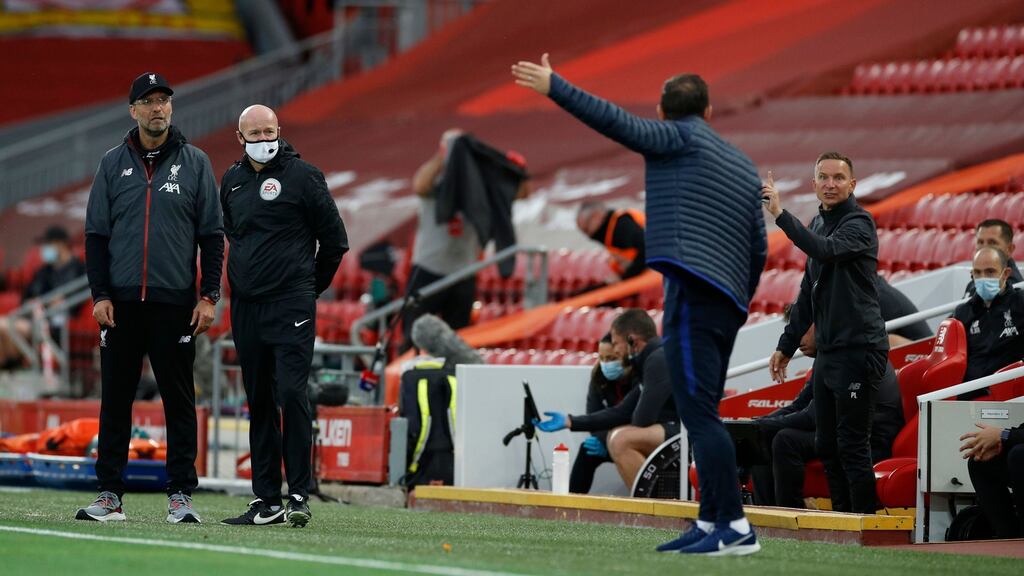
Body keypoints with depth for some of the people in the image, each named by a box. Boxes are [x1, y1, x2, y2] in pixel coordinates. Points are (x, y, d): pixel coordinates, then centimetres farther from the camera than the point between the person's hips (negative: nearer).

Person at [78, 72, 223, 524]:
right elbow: (96, 233, 9)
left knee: (179, 401, 0)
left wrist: (209, 296, -3)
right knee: (115, 399, 3)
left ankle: (181, 495, 4)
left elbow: (212, 233, 5)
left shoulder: (195, 163, 5)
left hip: (175, 302, -1)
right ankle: (110, 495, 7)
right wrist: (100, 294, -1)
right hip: (121, 302, 1)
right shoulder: (113, 164, 9)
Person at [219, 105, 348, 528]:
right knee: (259, 402, 7)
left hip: (290, 304, -6)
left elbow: (334, 239, 1)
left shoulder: (302, 175, -4)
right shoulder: (232, 180, 13)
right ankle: (266, 500, 11)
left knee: (291, 394, -13)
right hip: (245, 306, 6)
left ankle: (299, 495, -10)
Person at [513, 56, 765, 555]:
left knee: (699, 412, -11)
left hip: (694, 292, -8)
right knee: (702, 417, 14)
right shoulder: (744, 166, 23)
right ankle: (709, 523, 13)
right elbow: (759, 249, 22)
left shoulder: (679, 138, 3)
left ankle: (736, 528, -17)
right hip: (728, 304, 8)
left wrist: (553, 87, -10)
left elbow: (618, 122, -11)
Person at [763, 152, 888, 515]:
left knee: (852, 444, -10)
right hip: (827, 351, 9)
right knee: (826, 445, 11)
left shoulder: (858, 223, -9)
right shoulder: (818, 224, 17)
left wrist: (780, 214, -32)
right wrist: (786, 346, 22)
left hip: (859, 349, -9)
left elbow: (826, 250, -31)